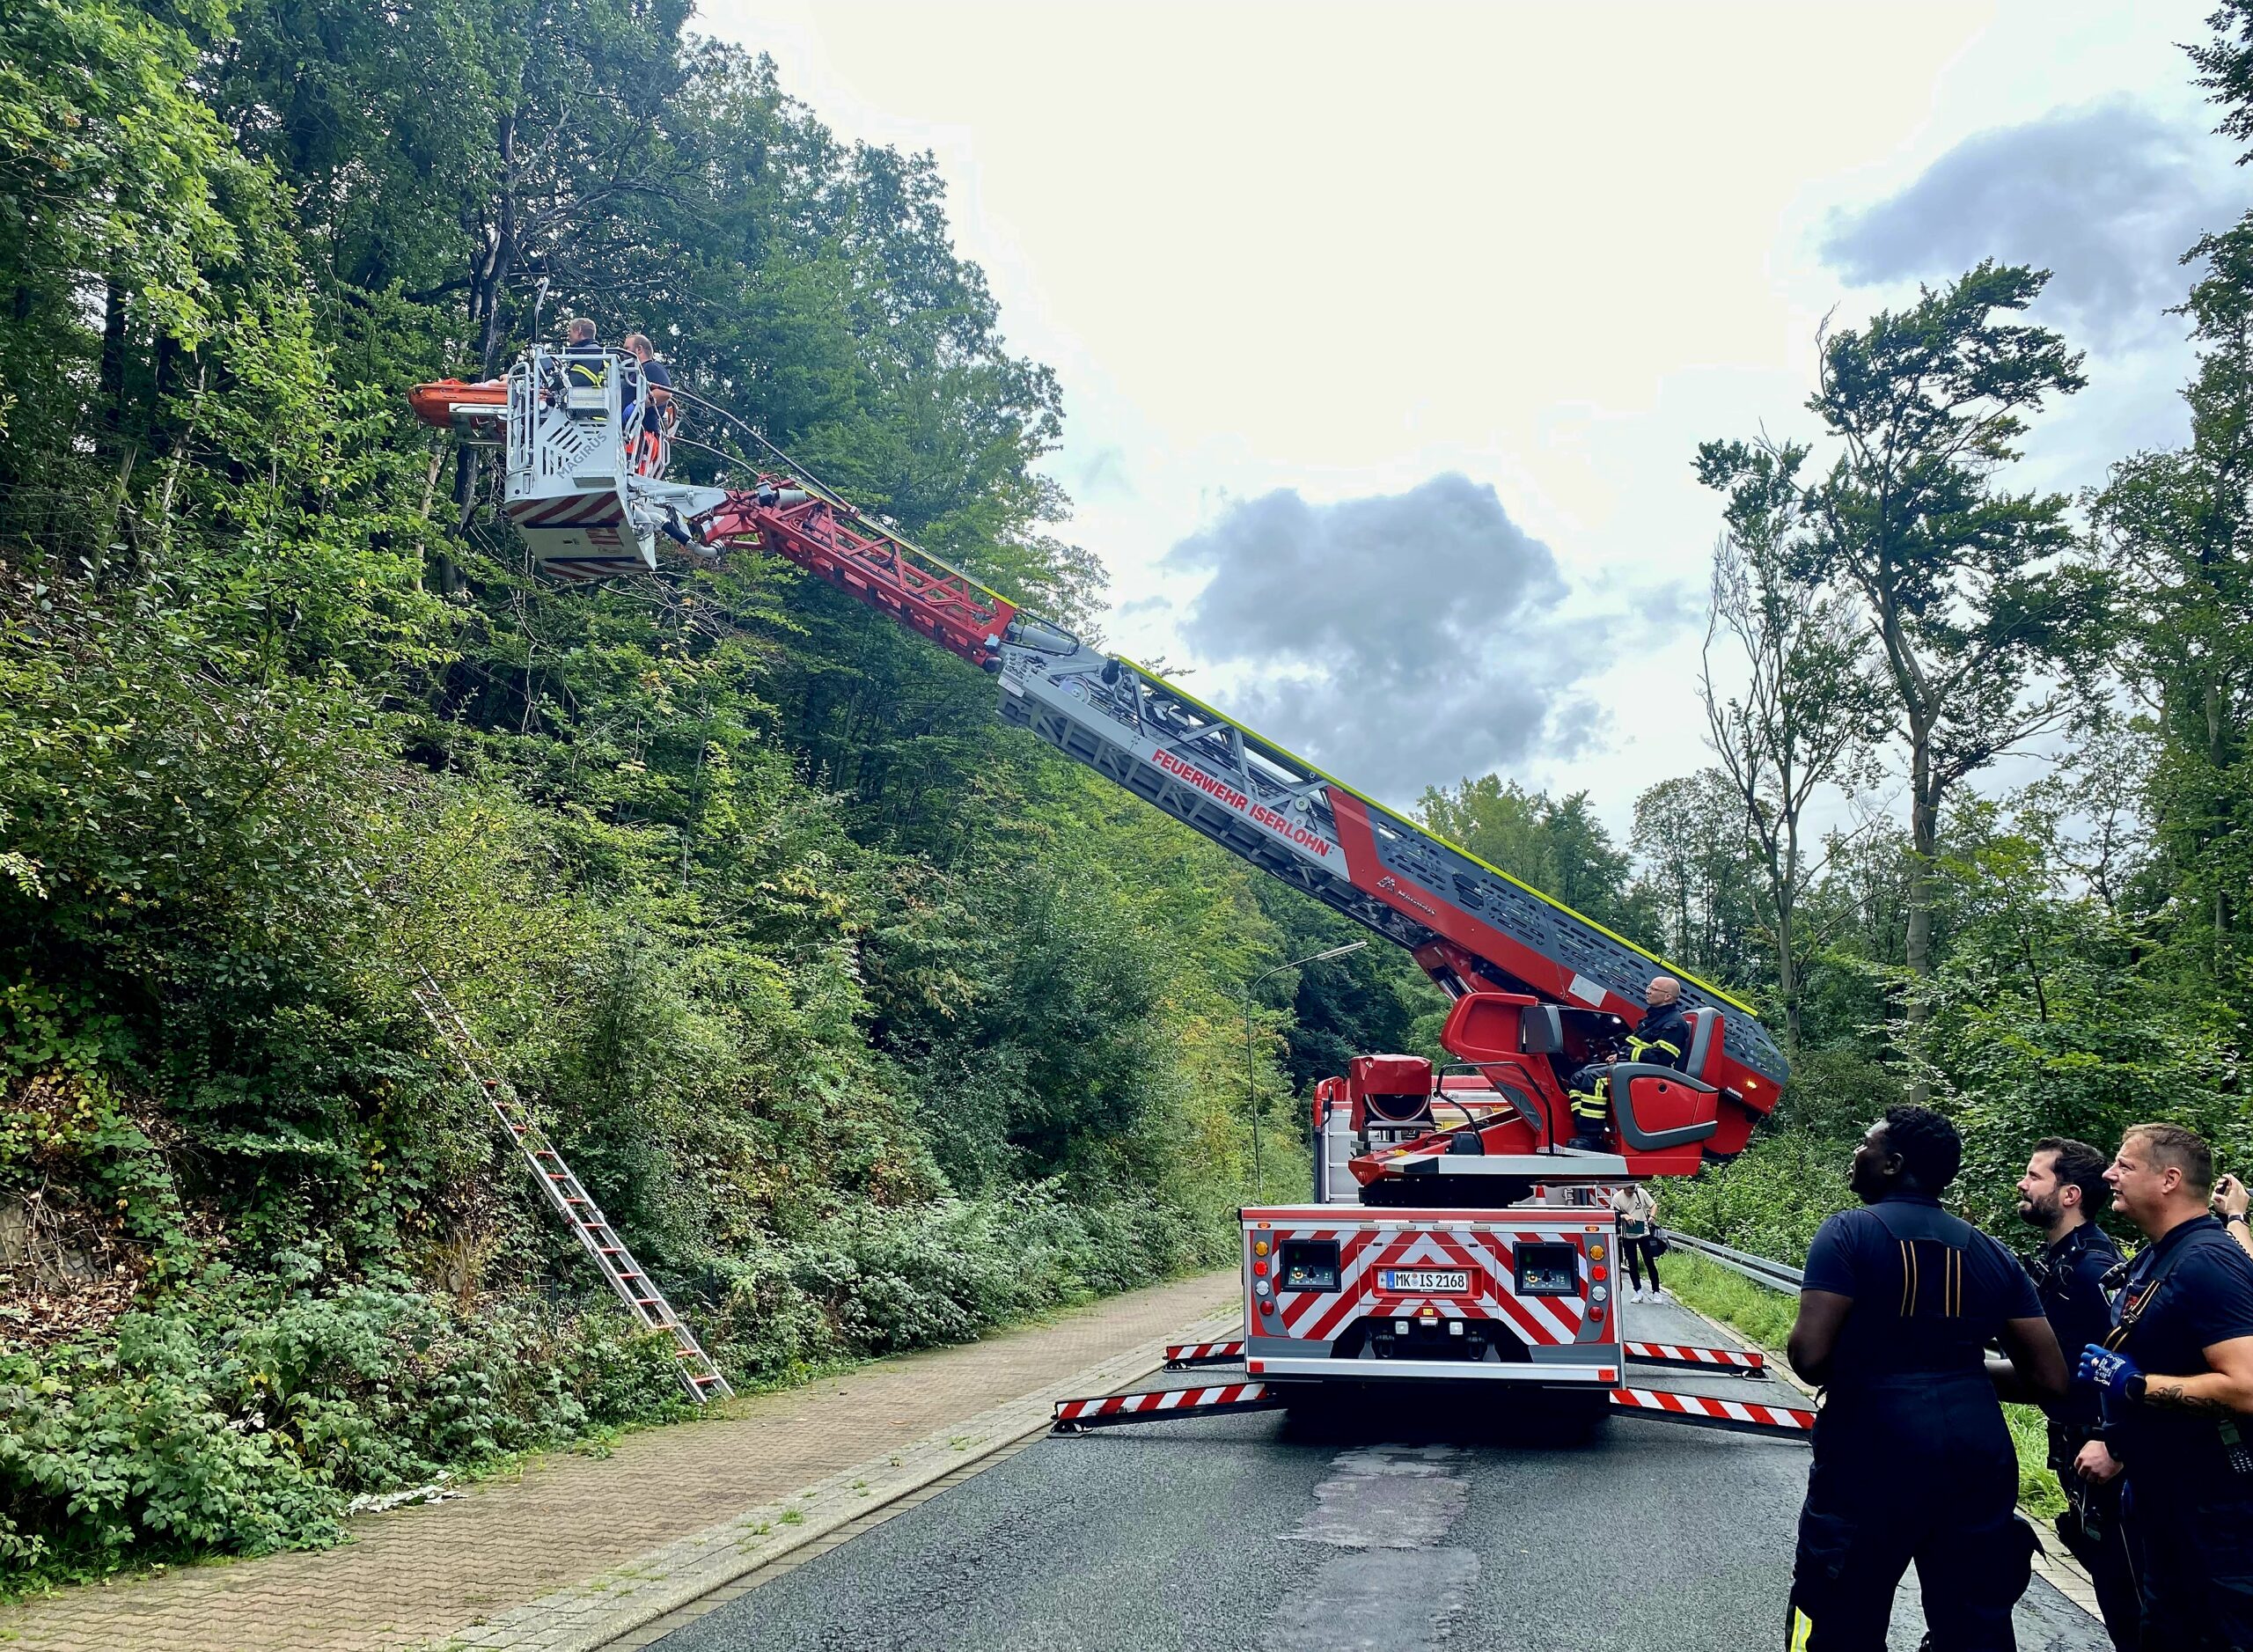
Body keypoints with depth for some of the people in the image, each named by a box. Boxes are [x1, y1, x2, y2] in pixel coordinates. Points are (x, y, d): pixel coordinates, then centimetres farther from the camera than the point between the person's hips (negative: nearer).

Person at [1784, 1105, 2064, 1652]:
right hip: (1978, 1457, 6)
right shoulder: (1991, 1253, 10)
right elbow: (2050, 1379, 10)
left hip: (1874, 1456, -5)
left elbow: (1809, 1355, -16)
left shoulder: (1850, 1233, -7)